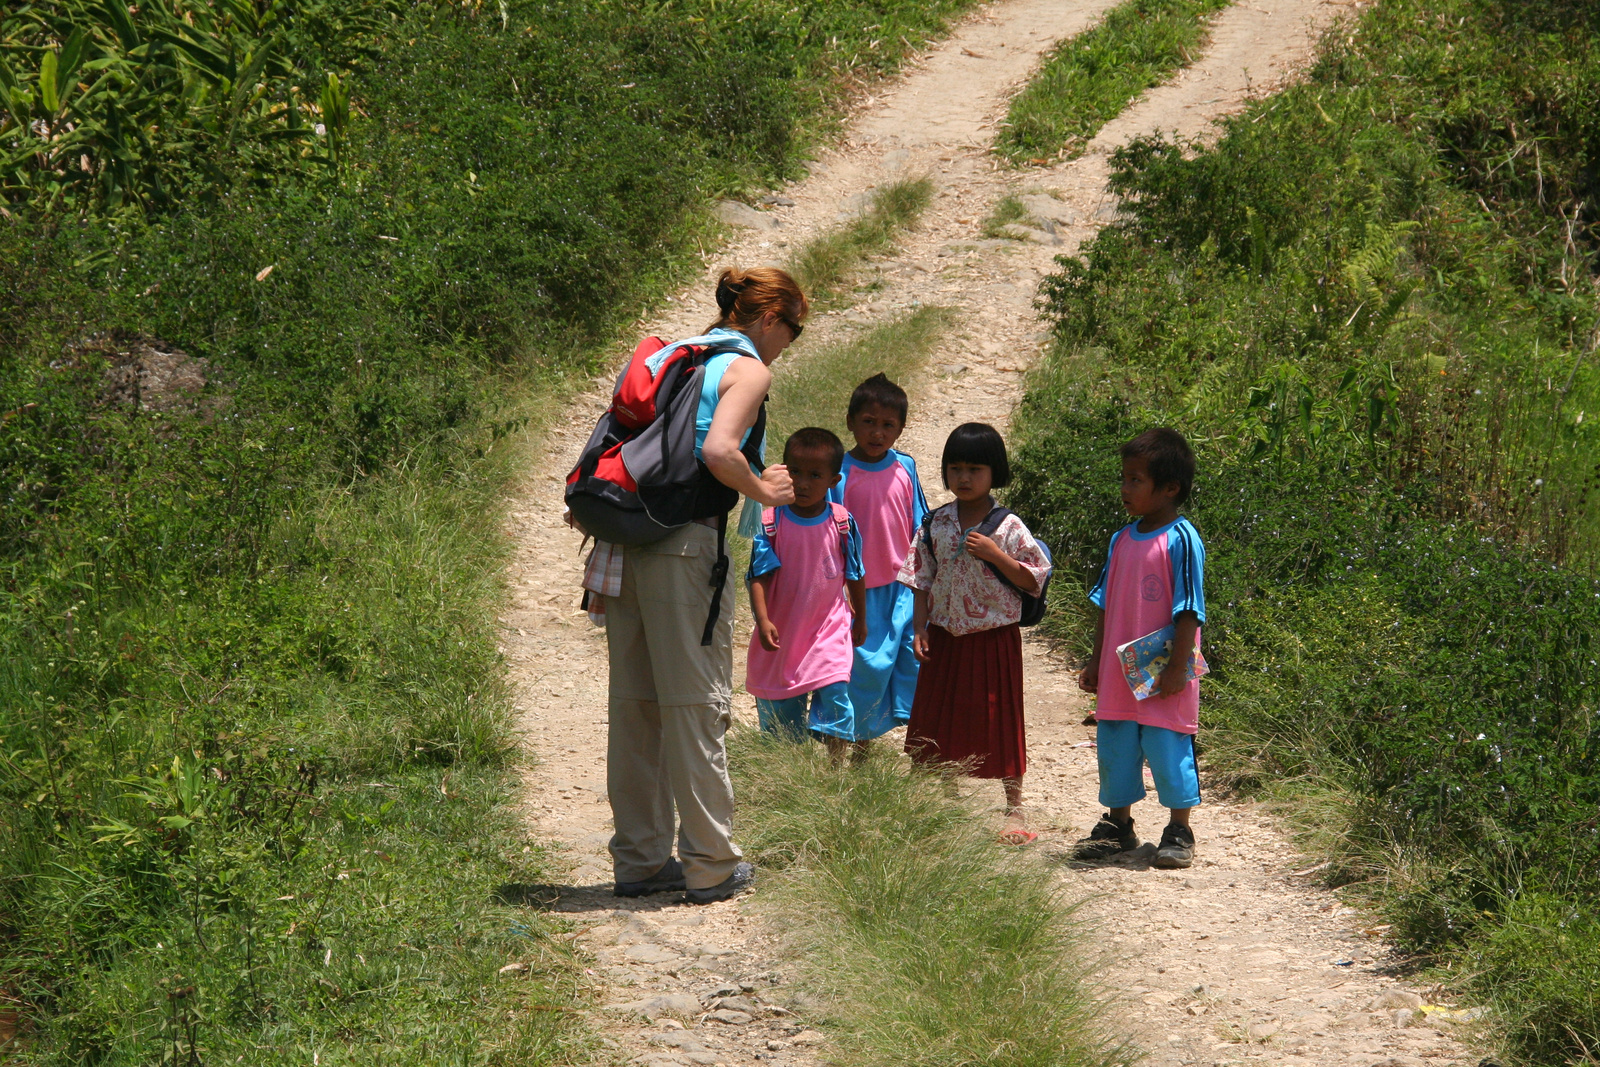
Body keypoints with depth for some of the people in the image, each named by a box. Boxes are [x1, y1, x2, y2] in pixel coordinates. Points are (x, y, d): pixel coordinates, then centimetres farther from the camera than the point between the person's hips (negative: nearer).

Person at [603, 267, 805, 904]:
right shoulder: (748, 368, -3)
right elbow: (718, 450, -19)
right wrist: (764, 491, -4)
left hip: (629, 539, 7)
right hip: (684, 544, -7)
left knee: (634, 702, 11)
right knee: (695, 701, -1)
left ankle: (639, 858, 16)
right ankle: (709, 864, 4)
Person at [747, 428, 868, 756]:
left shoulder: (842, 522, -5)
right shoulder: (770, 523, -10)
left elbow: (855, 575, 8)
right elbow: (759, 577, -12)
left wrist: (860, 619, 19)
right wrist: (763, 620, -26)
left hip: (830, 625, 0)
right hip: (782, 630, 0)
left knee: (834, 692, -16)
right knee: (779, 709, 8)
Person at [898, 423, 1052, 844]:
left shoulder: (1008, 528, -7)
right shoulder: (936, 524, 3)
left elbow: (1032, 579, -7)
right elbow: (922, 580, 6)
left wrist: (995, 555, -19)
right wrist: (919, 628, -2)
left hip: (994, 637, -3)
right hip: (945, 636, 4)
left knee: (999, 722, 3)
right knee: (942, 721, 10)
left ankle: (1014, 809, 13)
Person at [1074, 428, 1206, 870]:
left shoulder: (1182, 541, -12)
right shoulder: (1122, 540, 9)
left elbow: (1188, 610, -12)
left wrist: (1177, 667, -15)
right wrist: (1096, 661, 14)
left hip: (1163, 679, -7)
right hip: (1118, 673, 7)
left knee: (1168, 750, -1)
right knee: (1114, 748, 12)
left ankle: (1179, 833, 12)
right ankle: (1117, 826, 26)